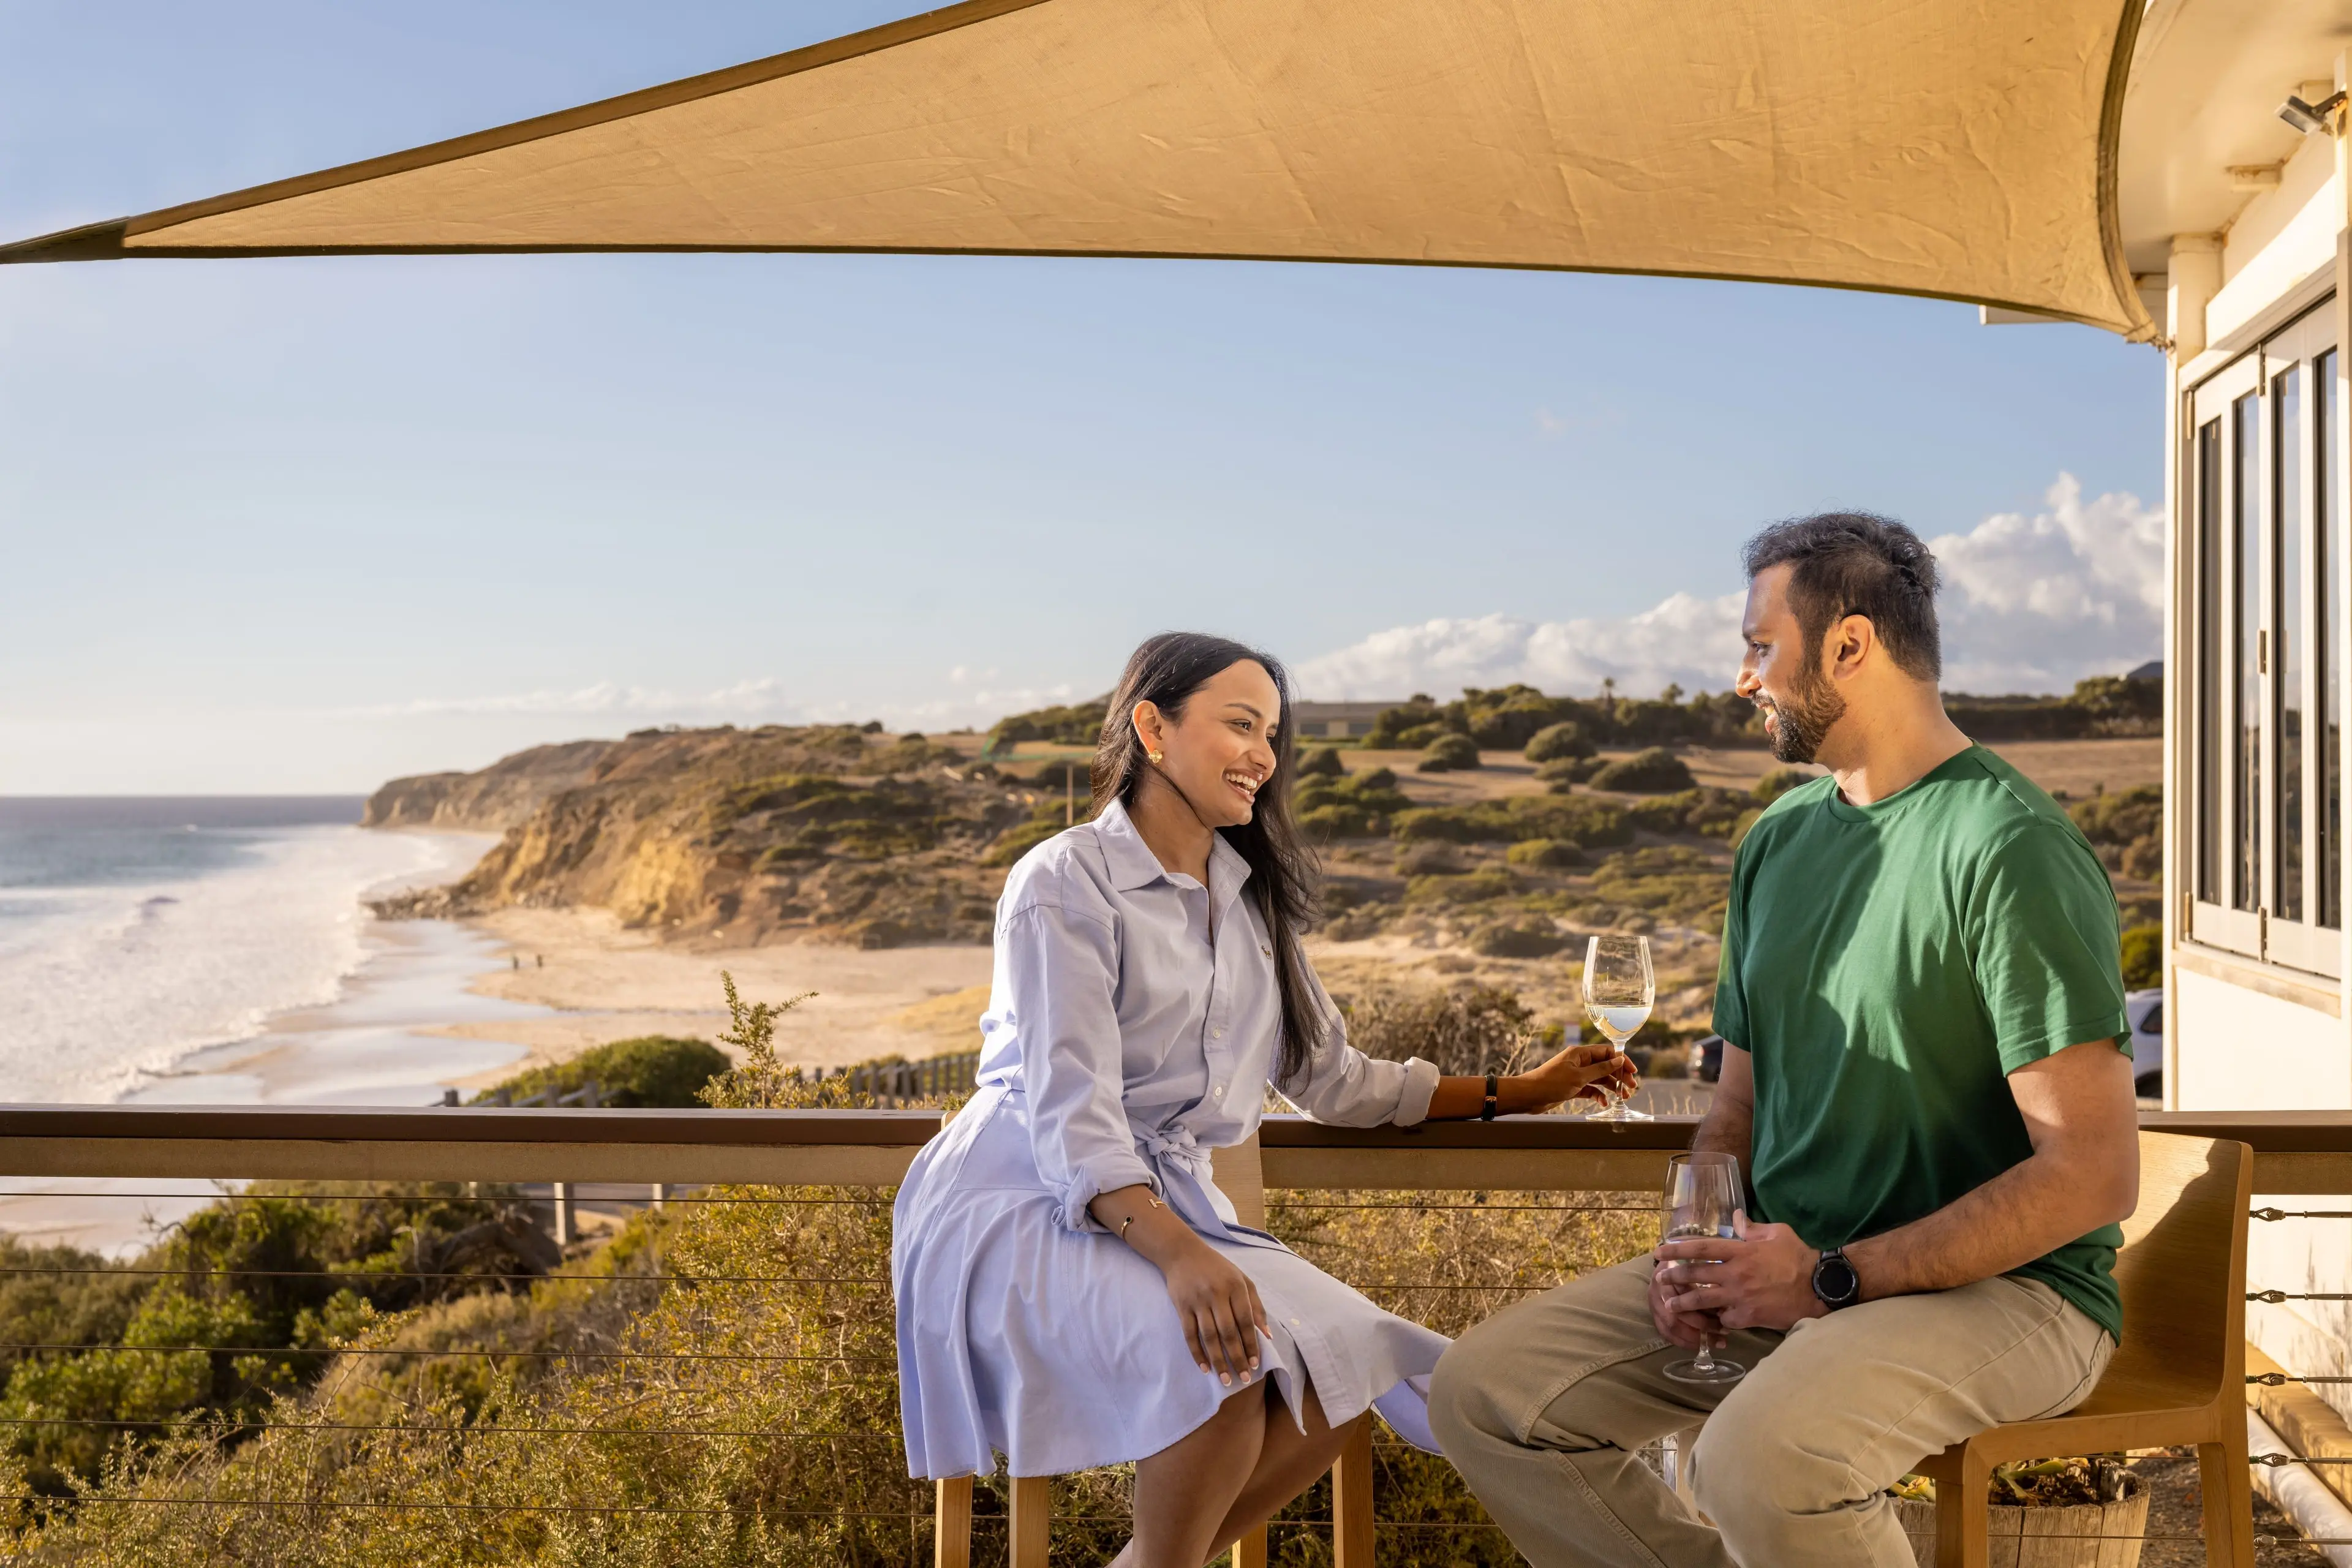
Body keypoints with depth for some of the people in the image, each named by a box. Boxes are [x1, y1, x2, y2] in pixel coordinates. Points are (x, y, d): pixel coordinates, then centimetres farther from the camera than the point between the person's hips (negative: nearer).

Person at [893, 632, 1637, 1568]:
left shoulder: (1250, 900, 14)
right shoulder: (1066, 883, -9)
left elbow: (1335, 1082, 19)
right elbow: (1073, 1115, -19)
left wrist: (1518, 1092, 19)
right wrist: (1179, 1254, -34)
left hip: (1165, 1205, 7)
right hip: (1028, 1205, -7)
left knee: (1350, 1365, -14)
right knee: (1225, 1355, -31)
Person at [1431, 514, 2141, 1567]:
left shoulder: (2010, 847, -14)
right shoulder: (1779, 840, 11)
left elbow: (2094, 1172, -19)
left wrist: (1833, 1278, -18)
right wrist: (1699, 1252, -5)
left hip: (1999, 1287, -7)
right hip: (1787, 1269, 7)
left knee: (1760, 1461, -35)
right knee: (1484, 1393, -5)